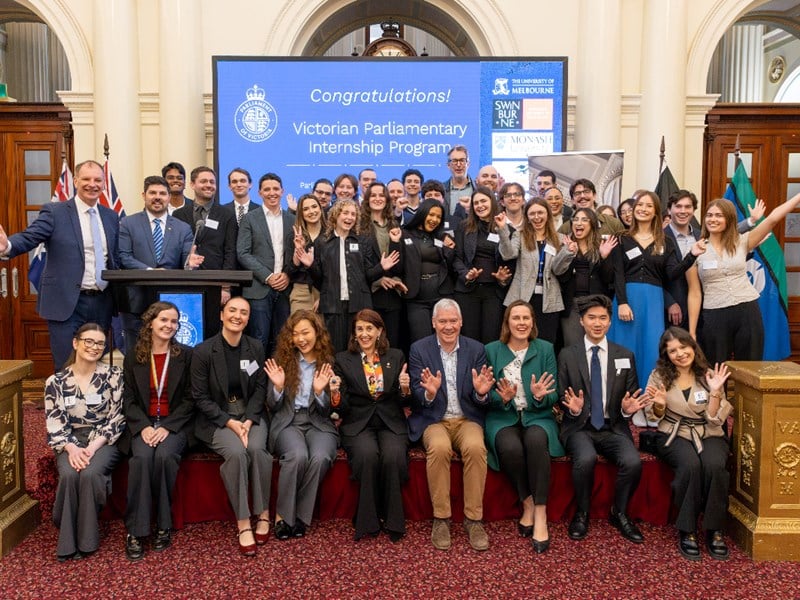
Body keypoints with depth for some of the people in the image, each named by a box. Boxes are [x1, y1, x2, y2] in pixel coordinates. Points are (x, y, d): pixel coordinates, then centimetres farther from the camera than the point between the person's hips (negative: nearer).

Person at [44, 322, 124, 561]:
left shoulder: (113, 375, 0)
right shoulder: (56, 382, 4)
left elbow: (117, 418, -4)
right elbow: (55, 425, -1)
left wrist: (93, 447, -16)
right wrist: (72, 448, -19)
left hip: (104, 441, -1)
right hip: (70, 444, 1)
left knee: (90, 473, -31)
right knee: (69, 475, -30)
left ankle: (85, 539, -12)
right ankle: (68, 540, -10)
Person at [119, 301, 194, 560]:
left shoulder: (186, 355, 3)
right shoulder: (133, 357, 8)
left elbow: (189, 399, -1)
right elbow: (129, 399, 4)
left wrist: (167, 427, -14)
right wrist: (143, 427, -14)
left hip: (175, 423, -1)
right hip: (142, 423, 1)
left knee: (165, 456, -31)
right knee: (141, 457, -30)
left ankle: (163, 526, -15)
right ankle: (136, 531, -22)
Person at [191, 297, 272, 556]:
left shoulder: (256, 347, 3)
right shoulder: (203, 351, -7)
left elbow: (260, 389, 3)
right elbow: (200, 397, -6)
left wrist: (248, 420, -14)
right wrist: (229, 422, -17)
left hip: (250, 414, 3)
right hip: (216, 418, -2)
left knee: (256, 448, -29)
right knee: (236, 452, -31)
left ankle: (263, 513, -11)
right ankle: (243, 521, -19)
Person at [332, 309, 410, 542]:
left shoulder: (396, 357, 10)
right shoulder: (343, 360, 6)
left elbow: (403, 402, 11)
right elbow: (343, 408, 3)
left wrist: (405, 389, -11)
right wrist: (335, 393, -18)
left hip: (391, 423, 1)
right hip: (358, 424, -1)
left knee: (393, 456, -29)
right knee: (367, 455, -31)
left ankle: (392, 520, -9)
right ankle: (368, 520, -12)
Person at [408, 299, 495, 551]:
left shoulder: (476, 349, 4)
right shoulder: (419, 349, 0)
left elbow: (482, 400, 1)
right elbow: (416, 397, -5)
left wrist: (481, 392, -23)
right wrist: (429, 393, -28)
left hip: (467, 418, 1)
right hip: (433, 419, -1)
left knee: (476, 447, -30)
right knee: (439, 448, -33)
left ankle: (474, 518, -16)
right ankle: (441, 518, -16)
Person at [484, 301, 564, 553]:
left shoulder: (545, 349, 6)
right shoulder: (491, 350, 4)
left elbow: (553, 395, 2)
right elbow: (487, 396, 2)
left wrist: (541, 396, -21)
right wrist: (502, 398, -20)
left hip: (537, 416, 0)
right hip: (502, 418, 0)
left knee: (536, 441, -34)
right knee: (511, 447, -33)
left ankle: (540, 514, -24)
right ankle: (528, 504, -9)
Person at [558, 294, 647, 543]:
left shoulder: (625, 356, 9)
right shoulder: (567, 355, 4)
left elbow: (632, 398, 12)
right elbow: (561, 398, 6)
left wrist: (628, 408, -11)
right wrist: (573, 408, -17)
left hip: (613, 427, 2)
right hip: (579, 427, -2)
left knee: (633, 461, -27)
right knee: (586, 459, -33)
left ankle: (619, 514, 3)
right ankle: (581, 514, -5)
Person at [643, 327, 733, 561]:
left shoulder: (709, 375, 3)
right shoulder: (659, 375, 2)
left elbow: (715, 419, -2)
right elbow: (654, 418, 8)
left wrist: (715, 392, -16)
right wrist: (659, 404, -14)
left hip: (709, 435, 1)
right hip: (674, 435, -1)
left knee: (715, 465, -32)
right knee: (691, 465, -33)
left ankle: (714, 531, -16)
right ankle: (687, 531, -20)